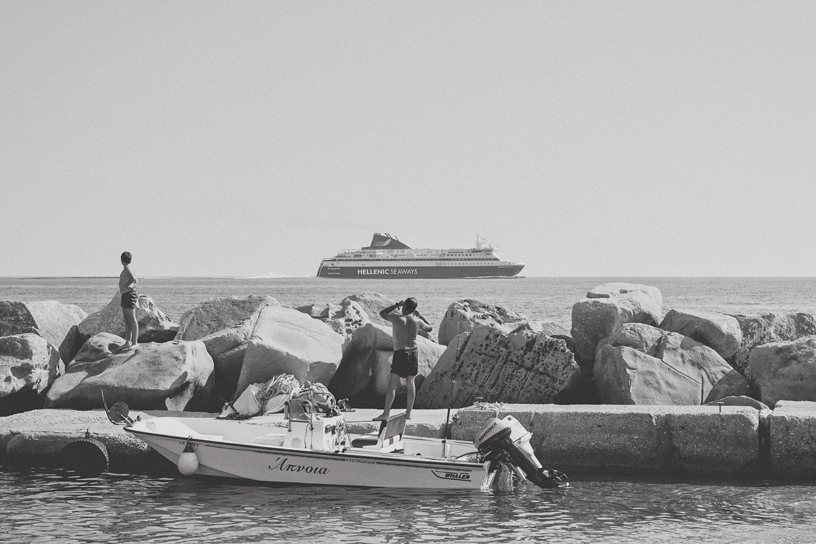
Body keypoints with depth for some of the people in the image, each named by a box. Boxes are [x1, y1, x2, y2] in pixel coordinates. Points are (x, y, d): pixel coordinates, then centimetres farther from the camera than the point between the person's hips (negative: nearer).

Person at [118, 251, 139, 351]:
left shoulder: (127, 269, -15)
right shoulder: (128, 269, 14)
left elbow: (133, 279, -32)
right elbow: (136, 281, 29)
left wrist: (126, 286, -18)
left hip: (129, 295, -10)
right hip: (125, 296, 10)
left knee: (132, 319, -8)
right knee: (127, 320, 13)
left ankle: (135, 343, -7)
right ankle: (127, 342, 18)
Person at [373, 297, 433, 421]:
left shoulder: (397, 319, -10)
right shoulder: (417, 321, 3)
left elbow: (382, 313, 8)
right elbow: (430, 328, 23)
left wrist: (397, 305, 13)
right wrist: (419, 316, 28)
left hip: (400, 354, -5)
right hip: (413, 353, 5)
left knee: (392, 384, -5)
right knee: (410, 383, 13)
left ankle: (386, 414, -10)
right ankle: (408, 412, 15)